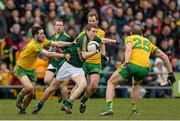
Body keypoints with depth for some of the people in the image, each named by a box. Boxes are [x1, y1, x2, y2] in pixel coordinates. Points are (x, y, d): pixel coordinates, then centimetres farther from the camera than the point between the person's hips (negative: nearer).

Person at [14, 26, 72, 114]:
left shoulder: (43, 41, -4)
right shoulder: (33, 45, -31)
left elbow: (57, 44, 0)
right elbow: (48, 54, -37)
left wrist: (72, 43, -9)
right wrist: (63, 56, -36)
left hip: (30, 70, 8)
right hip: (20, 69, -8)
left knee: (31, 93, 3)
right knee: (29, 87, -28)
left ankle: (22, 110, 21)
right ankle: (20, 97, 4)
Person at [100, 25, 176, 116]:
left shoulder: (129, 38, 21)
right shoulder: (148, 42, 33)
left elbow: (128, 49, -3)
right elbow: (164, 56, 29)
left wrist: (126, 63, -18)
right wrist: (170, 73, 30)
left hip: (131, 64, -4)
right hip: (144, 68, 4)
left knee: (111, 83, 14)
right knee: (136, 84, 37)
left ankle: (108, 108, -6)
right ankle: (134, 109, 27)